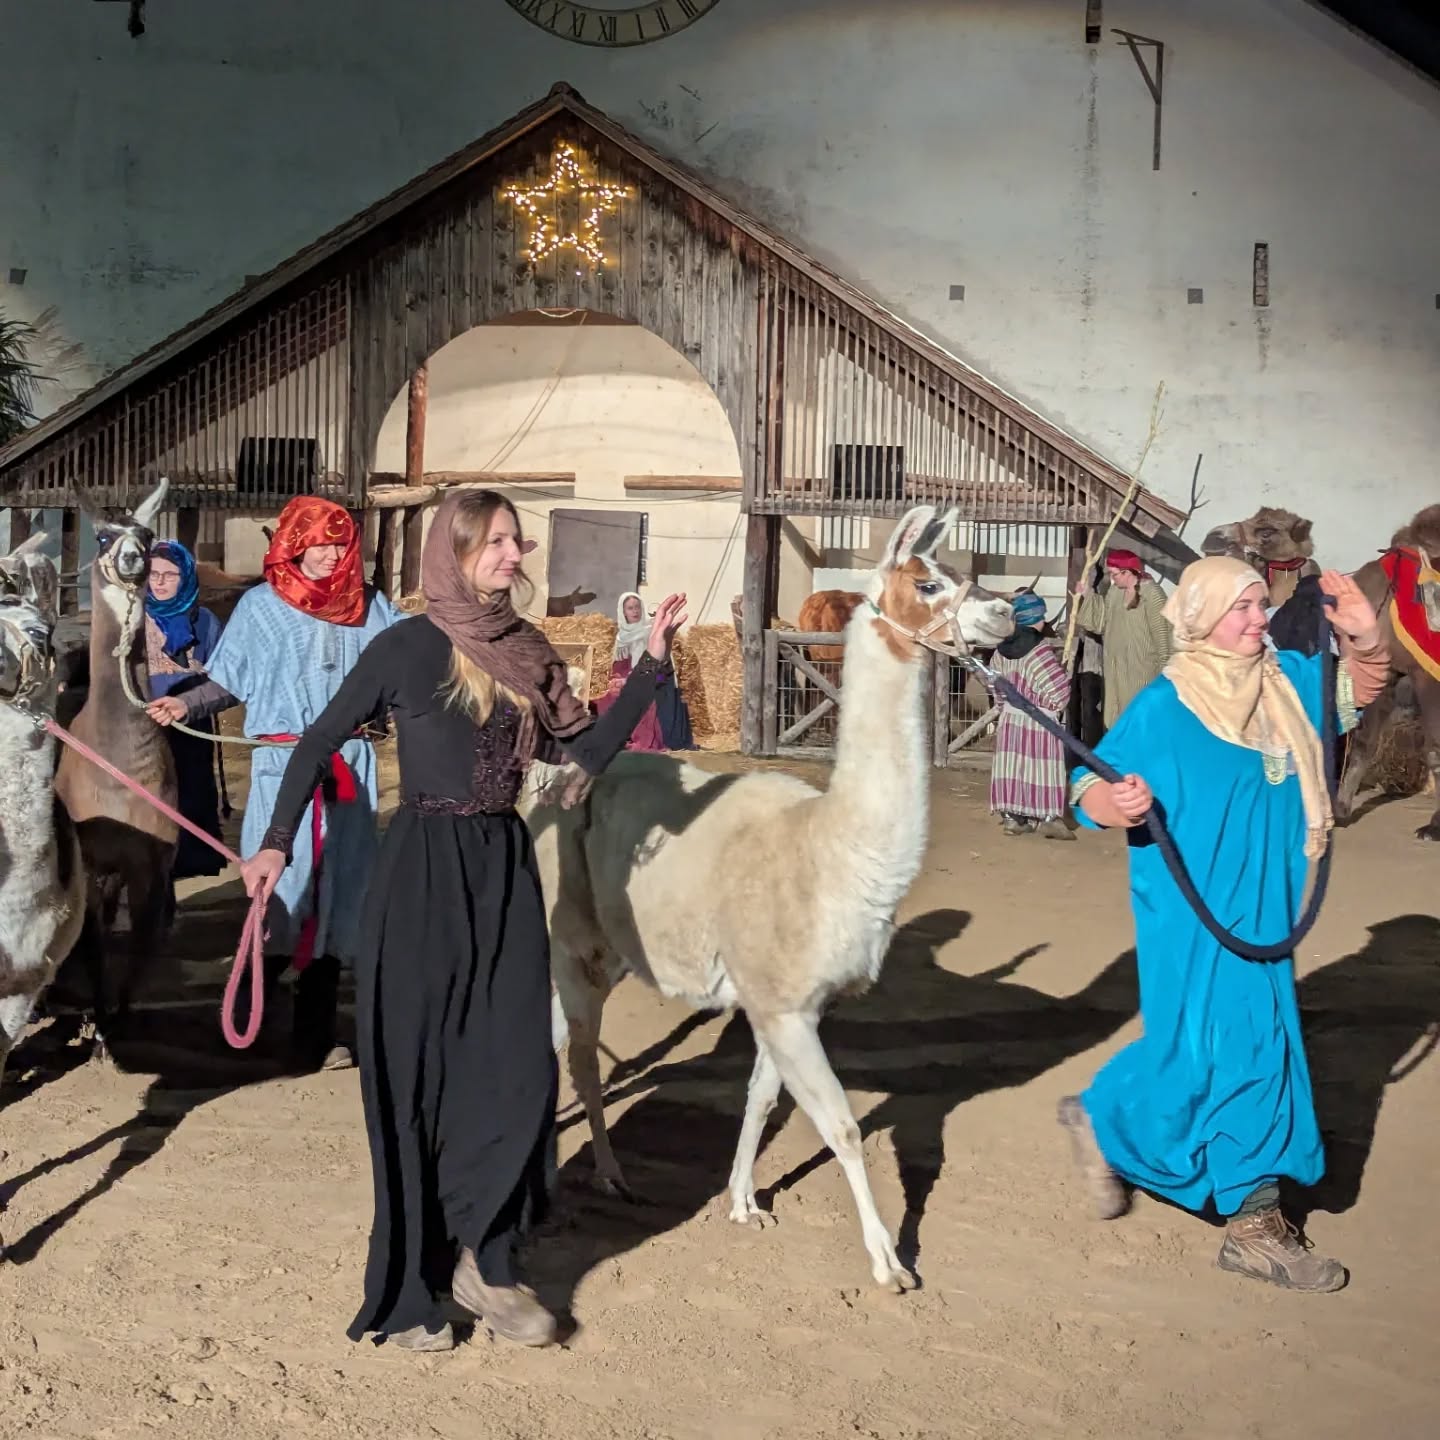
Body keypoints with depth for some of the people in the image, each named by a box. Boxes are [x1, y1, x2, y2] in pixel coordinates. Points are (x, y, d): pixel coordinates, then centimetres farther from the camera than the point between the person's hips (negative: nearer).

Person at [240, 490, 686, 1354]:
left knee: (520, 1070, 2)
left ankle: (481, 1261, 16)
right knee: (417, 1079, 2)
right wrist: (278, 843, -6)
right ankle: (407, 1286, 15)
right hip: (425, 870, -5)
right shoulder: (409, 647, -7)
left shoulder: (524, 652, 8)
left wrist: (652, 664, 2)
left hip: (504, 868, 5)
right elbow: (323, 739, -1)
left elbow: (587, 755, 6)